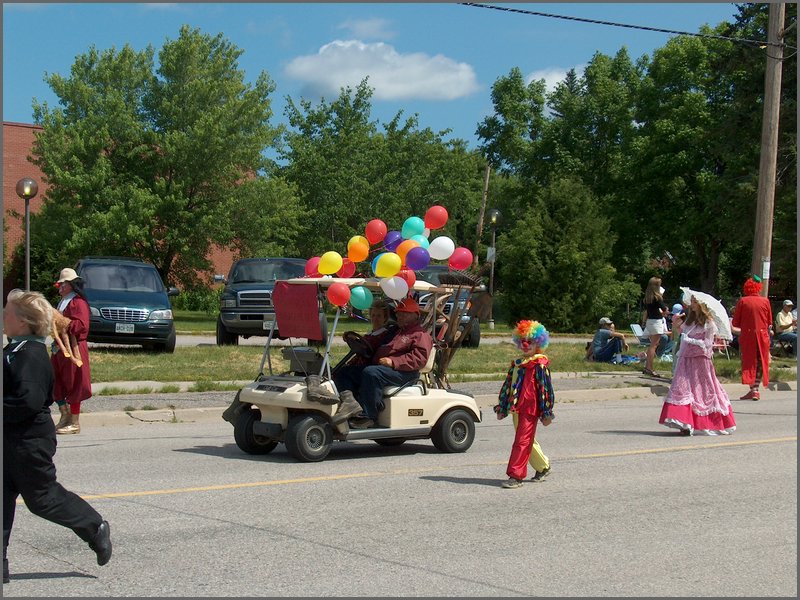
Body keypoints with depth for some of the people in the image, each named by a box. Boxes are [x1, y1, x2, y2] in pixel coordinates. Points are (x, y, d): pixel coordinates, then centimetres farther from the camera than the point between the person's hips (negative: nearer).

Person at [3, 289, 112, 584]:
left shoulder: (31, 354, -21)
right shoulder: (15, 350, 11)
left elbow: (29, 400, -29)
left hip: (28, 443, -10)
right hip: (9, 441, 10)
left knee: (42, 498, 4)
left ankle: (95, 528, 22)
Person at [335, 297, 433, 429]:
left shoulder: (421, 334, 4)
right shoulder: (394, 331, 33)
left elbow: (419, 358, -13)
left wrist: (393, 362, -21)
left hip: (403, 373, -9)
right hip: (377, 367, 9)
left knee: (371, 373, -37)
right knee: (343, 373, -4)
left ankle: (367, 417, -33)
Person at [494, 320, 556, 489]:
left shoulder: (540, 365, -6)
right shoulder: (516, 364, 15)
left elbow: (546, 388, -8)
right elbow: (507, 385, 19)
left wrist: (546, 413, -9)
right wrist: (501, 407, 18)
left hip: (531, 408, -8)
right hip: (516, 408, 8)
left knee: (522, 441, -8)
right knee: (527, 440, 16)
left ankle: (516, 476, -8)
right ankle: (542, 466, 34)